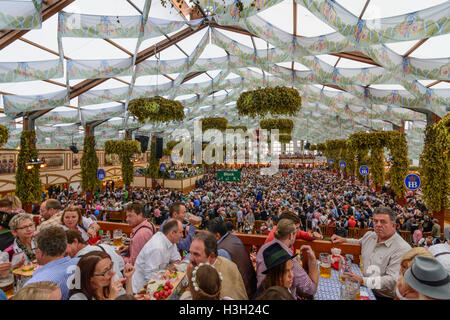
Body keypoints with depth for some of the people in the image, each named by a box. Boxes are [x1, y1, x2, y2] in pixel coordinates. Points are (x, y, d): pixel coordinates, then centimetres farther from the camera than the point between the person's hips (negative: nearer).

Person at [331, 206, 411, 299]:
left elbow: (392, 280, -23)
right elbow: (360, 243, 29)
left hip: (383, 296, -6)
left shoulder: (402, 249, -17)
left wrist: (363, 281, -31)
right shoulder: (370, 235, 6)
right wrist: (344, 240, 12)